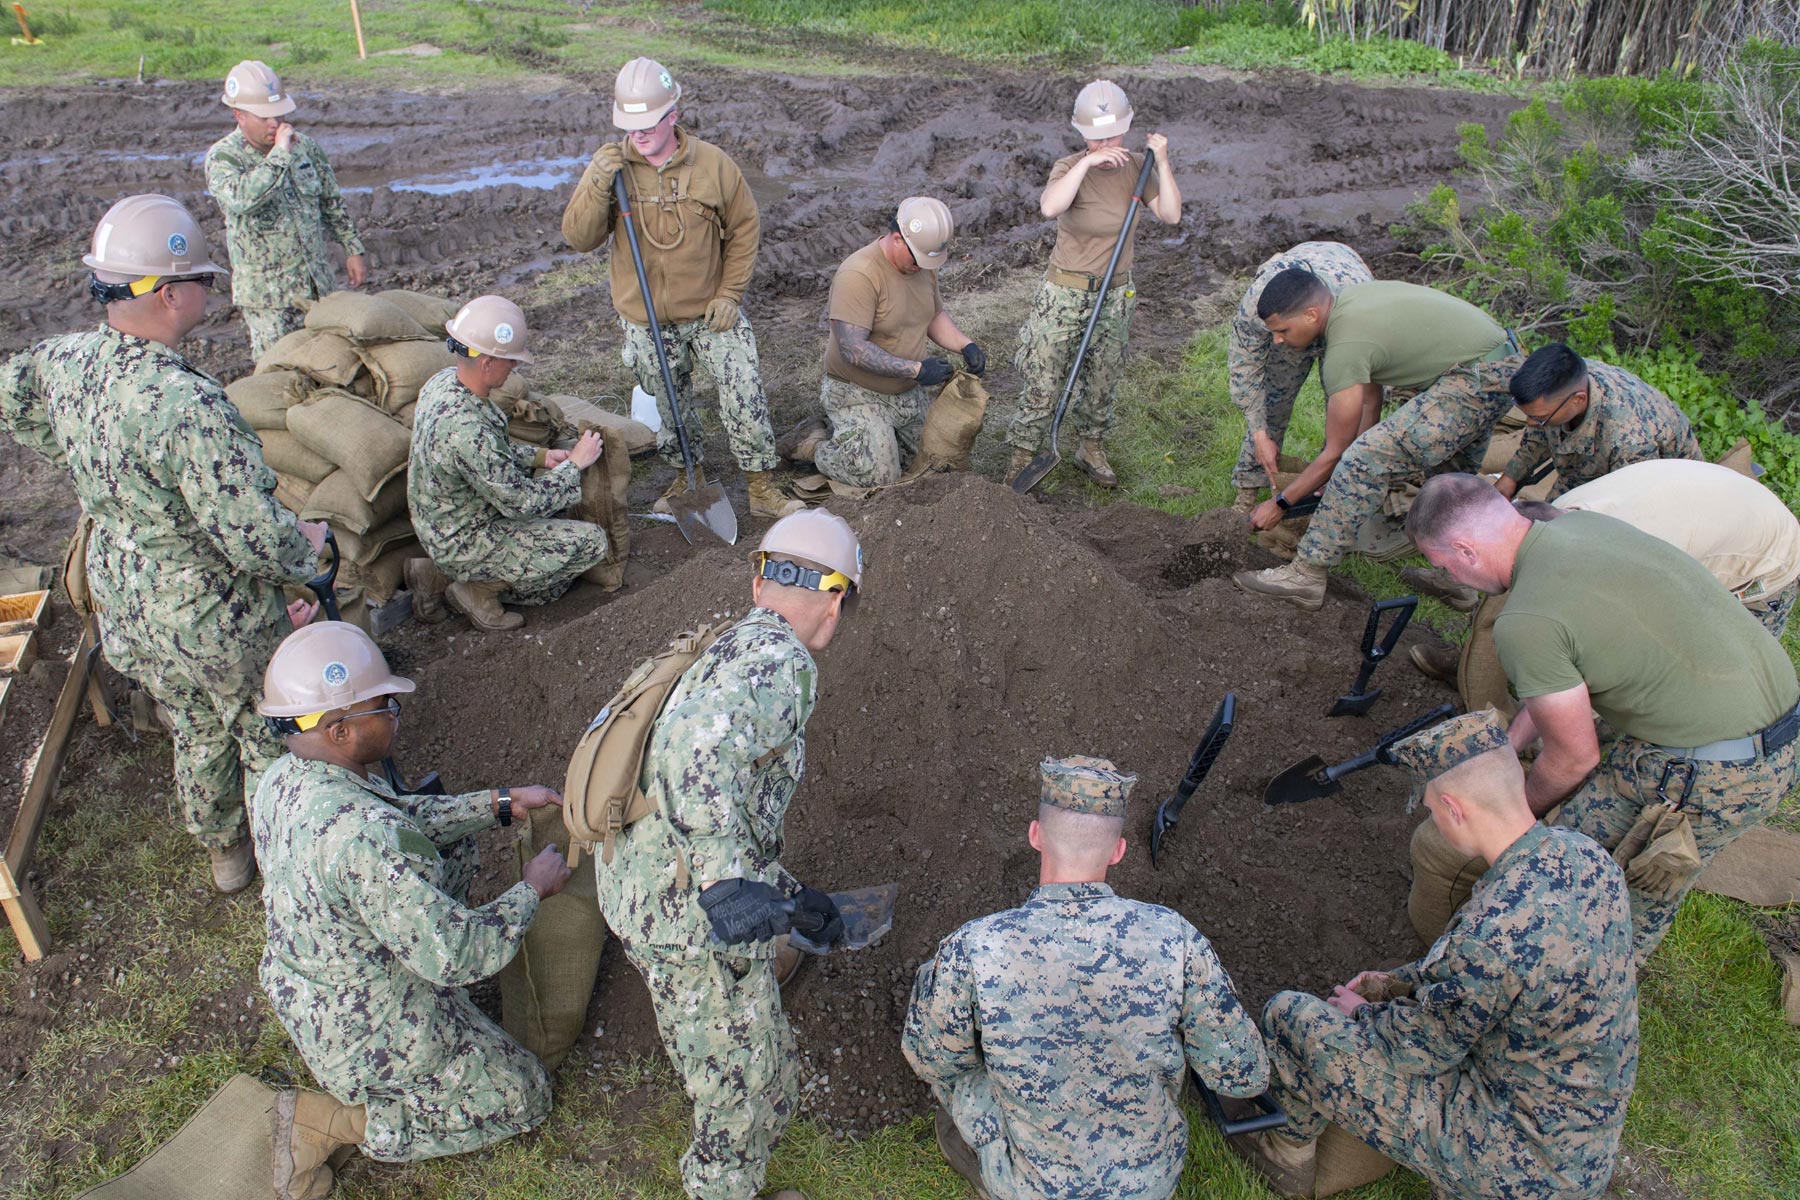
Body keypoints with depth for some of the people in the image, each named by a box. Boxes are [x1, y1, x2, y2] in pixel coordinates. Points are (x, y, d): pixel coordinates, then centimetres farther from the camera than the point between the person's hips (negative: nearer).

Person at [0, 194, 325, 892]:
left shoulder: (64, 362, -8)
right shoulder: (186, 403, -33)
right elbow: (257, 537, -33)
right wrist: (306, 548, -11)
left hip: (126, 611, 7)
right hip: (221, 623, -7)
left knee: (196, 735, 28)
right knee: (270, 741, 17)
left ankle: (224, 854, 49)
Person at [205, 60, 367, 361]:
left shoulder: (304, 145, 4)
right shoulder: (222, 157, -11)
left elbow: (332, 202, 17)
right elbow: (240, 199, -34)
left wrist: (353, 249, 14)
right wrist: (280, 154, -30)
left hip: (321, 286, 5)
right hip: (267, 296, -5)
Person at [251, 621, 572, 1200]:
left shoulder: (282, 779, -10)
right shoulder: (360, 836, -38)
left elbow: (401, 818, 6)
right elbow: (454, 956, -33)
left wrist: (500, 803, 1)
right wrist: (532, 889, -18)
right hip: (374, 1038, -8)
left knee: (455, 845, 18)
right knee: (523, 1098, 13)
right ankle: (334, 1121, 3)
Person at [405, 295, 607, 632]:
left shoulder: (444, 380, -5)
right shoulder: (465, 430, -34)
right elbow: (522, 503, -25)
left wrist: (539, 456, 4)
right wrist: (574, 465, -13)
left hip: (440, 525, 9)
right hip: (465, 544, -9)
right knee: (592, 542, -10)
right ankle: (480, 590, 1)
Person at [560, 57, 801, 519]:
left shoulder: (713, 163, -9)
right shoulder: (609, 165, -6)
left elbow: (744, 228, 1)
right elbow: (578, 238, -9)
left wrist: (730, 293, -6)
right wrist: (597, 186, -25)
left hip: (710, 311, -1)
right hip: (645, 321, 1)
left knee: (745, 397, -7)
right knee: (668, 409, 15)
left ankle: (762, 489, 9)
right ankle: (689, 479, 38)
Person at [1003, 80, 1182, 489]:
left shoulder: (1136, 167, 0)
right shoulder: (1070, 168, -13)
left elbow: (1171, 215, -9)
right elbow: (1049, 207, -35)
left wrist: (1162, 162, -14)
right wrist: (1088, 162, -33)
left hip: (1115, 294, 4)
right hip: (1065, 291, -4)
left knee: (1103, 381, 16)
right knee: (1043, 383, -1)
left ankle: (1092, 450, 36)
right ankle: (1022, 457, 14)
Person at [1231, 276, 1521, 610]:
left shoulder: (1346, 348, -21)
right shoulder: (1350, 300, 7)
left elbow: (1334, 454, -13)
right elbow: (1370, 399, 14)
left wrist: (1279, 503, -3)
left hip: (1478, 379, -11)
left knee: (1364, 461, -19)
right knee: (1453, 474, 29)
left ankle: (1306, 576, -13)